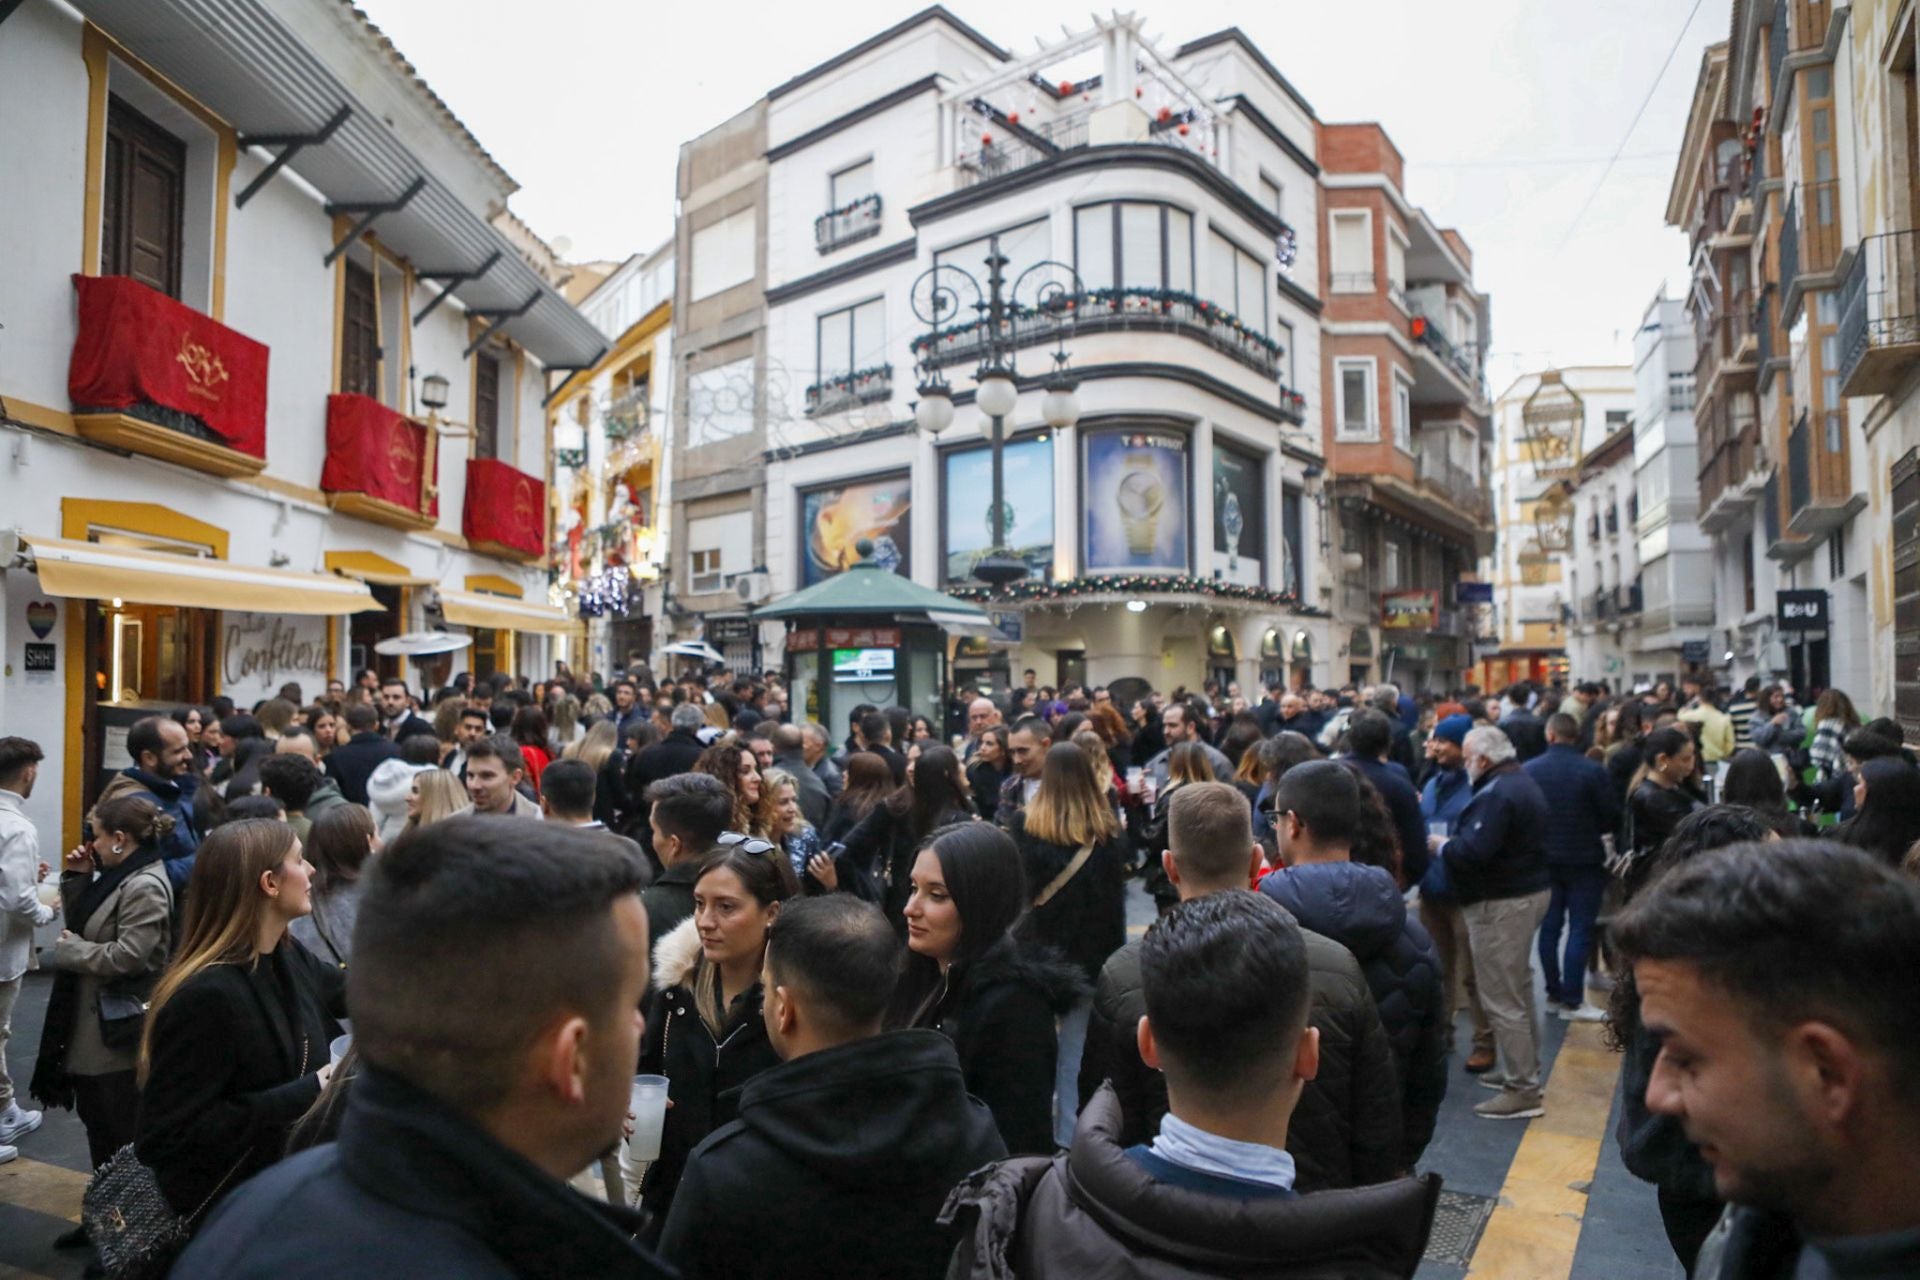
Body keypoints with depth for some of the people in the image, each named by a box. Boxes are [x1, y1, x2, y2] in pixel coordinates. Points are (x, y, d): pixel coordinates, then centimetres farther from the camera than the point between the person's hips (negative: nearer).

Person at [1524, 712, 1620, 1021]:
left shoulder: (1528, 770, -7)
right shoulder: (1594, 771, -15)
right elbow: (1611, 818, -9)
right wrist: (1591, 829, 13)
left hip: (1544, 859, 3)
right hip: (1584, 859, -3)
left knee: (1549, 928, 12)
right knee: (1580, 929, 3)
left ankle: (1554, 994, 20)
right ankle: (1572, 1001, 5)